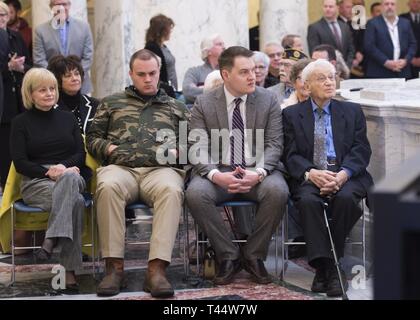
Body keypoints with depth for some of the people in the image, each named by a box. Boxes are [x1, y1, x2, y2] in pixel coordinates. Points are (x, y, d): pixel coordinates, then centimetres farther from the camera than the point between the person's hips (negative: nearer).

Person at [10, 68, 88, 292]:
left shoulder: (67, 118, 21)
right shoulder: (21, 123, 11)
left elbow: (80, 153, 13)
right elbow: (20, 163, 2)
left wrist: (63, 167, -10)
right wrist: (49, 172, -15)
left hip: (71, 177, 2)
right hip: (35, 182, -2)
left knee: (69, 178, -40)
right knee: (75, 202, -37)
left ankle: (51, 240, -48)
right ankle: (70, 269, -44)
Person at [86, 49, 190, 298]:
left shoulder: (177, 107, 28)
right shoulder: (112, 103, 28)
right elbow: (93, 137, 24)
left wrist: (177, 151, 0)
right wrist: (109, 148, 3)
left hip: (161, 168, 0)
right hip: (120, 167, 0)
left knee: (172, 190, -38)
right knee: (108, 187, -38)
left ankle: (157, 268, -44)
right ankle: (114, 266, -33)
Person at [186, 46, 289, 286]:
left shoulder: (268, 100, 4)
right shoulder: (204, 104, 3)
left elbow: (274, 145, -1)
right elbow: (197, 149, -4)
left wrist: (258, 173, -22)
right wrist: (215, 175, -25)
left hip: (258, 171, 0)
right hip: (219, 171, 0)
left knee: (278, 191, -32)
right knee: (195, 193, -31)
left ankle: (254, 255, -10)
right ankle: (229, 256, -12)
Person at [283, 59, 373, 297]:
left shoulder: (353, 112, 16)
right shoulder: (292, 114, 14)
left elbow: (361, 151, 5)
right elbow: (291, 154, 3)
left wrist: (342, 175, -16)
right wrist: (310, 173, -18)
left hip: (346, 176, 0)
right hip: (309, 177, 0)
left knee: (345, 198, -33)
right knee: (308, 200, -33)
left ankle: (334, 266, -23)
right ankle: (322, 266, -34)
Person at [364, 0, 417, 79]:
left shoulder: (405, 23, 14)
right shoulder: (373, 24, 1)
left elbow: (413, 44, 14)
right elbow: (369, 46, -8)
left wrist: (406, 60, -4)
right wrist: (385, 62, -16)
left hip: (402, 73, 4)